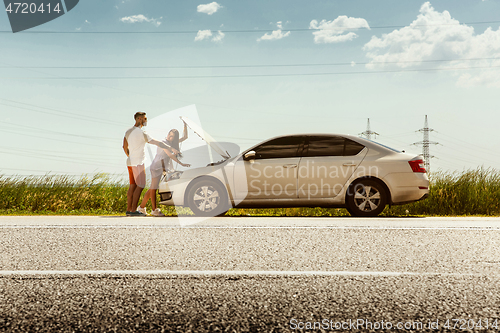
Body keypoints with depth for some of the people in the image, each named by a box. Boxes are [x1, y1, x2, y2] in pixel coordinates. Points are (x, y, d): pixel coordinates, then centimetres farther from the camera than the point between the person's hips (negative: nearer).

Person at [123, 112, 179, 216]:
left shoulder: (128, 131, 10)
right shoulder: (141, 133, -16)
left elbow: (125, 147, 19)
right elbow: (157, 143, -15)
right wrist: (171, 149, -9)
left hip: (130, 162, 9)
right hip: (138, 163, -9)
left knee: (132, 185, 11)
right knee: (140, 186, -7)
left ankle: (128, 210, 11)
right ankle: (134, 210, -10)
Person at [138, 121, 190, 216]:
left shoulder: (172, 143, 10)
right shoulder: (164, 143, -13)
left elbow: (184, 137, 16)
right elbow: (170, 155, -20)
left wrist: (185, 125, 5)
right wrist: (182, 164, -23)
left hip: (162, 168, 9)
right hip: (157, 167, -9)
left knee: (153, 189, 11)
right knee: (153, 189, -3)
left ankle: (142, 207, 17)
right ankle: (154, 210, -2)